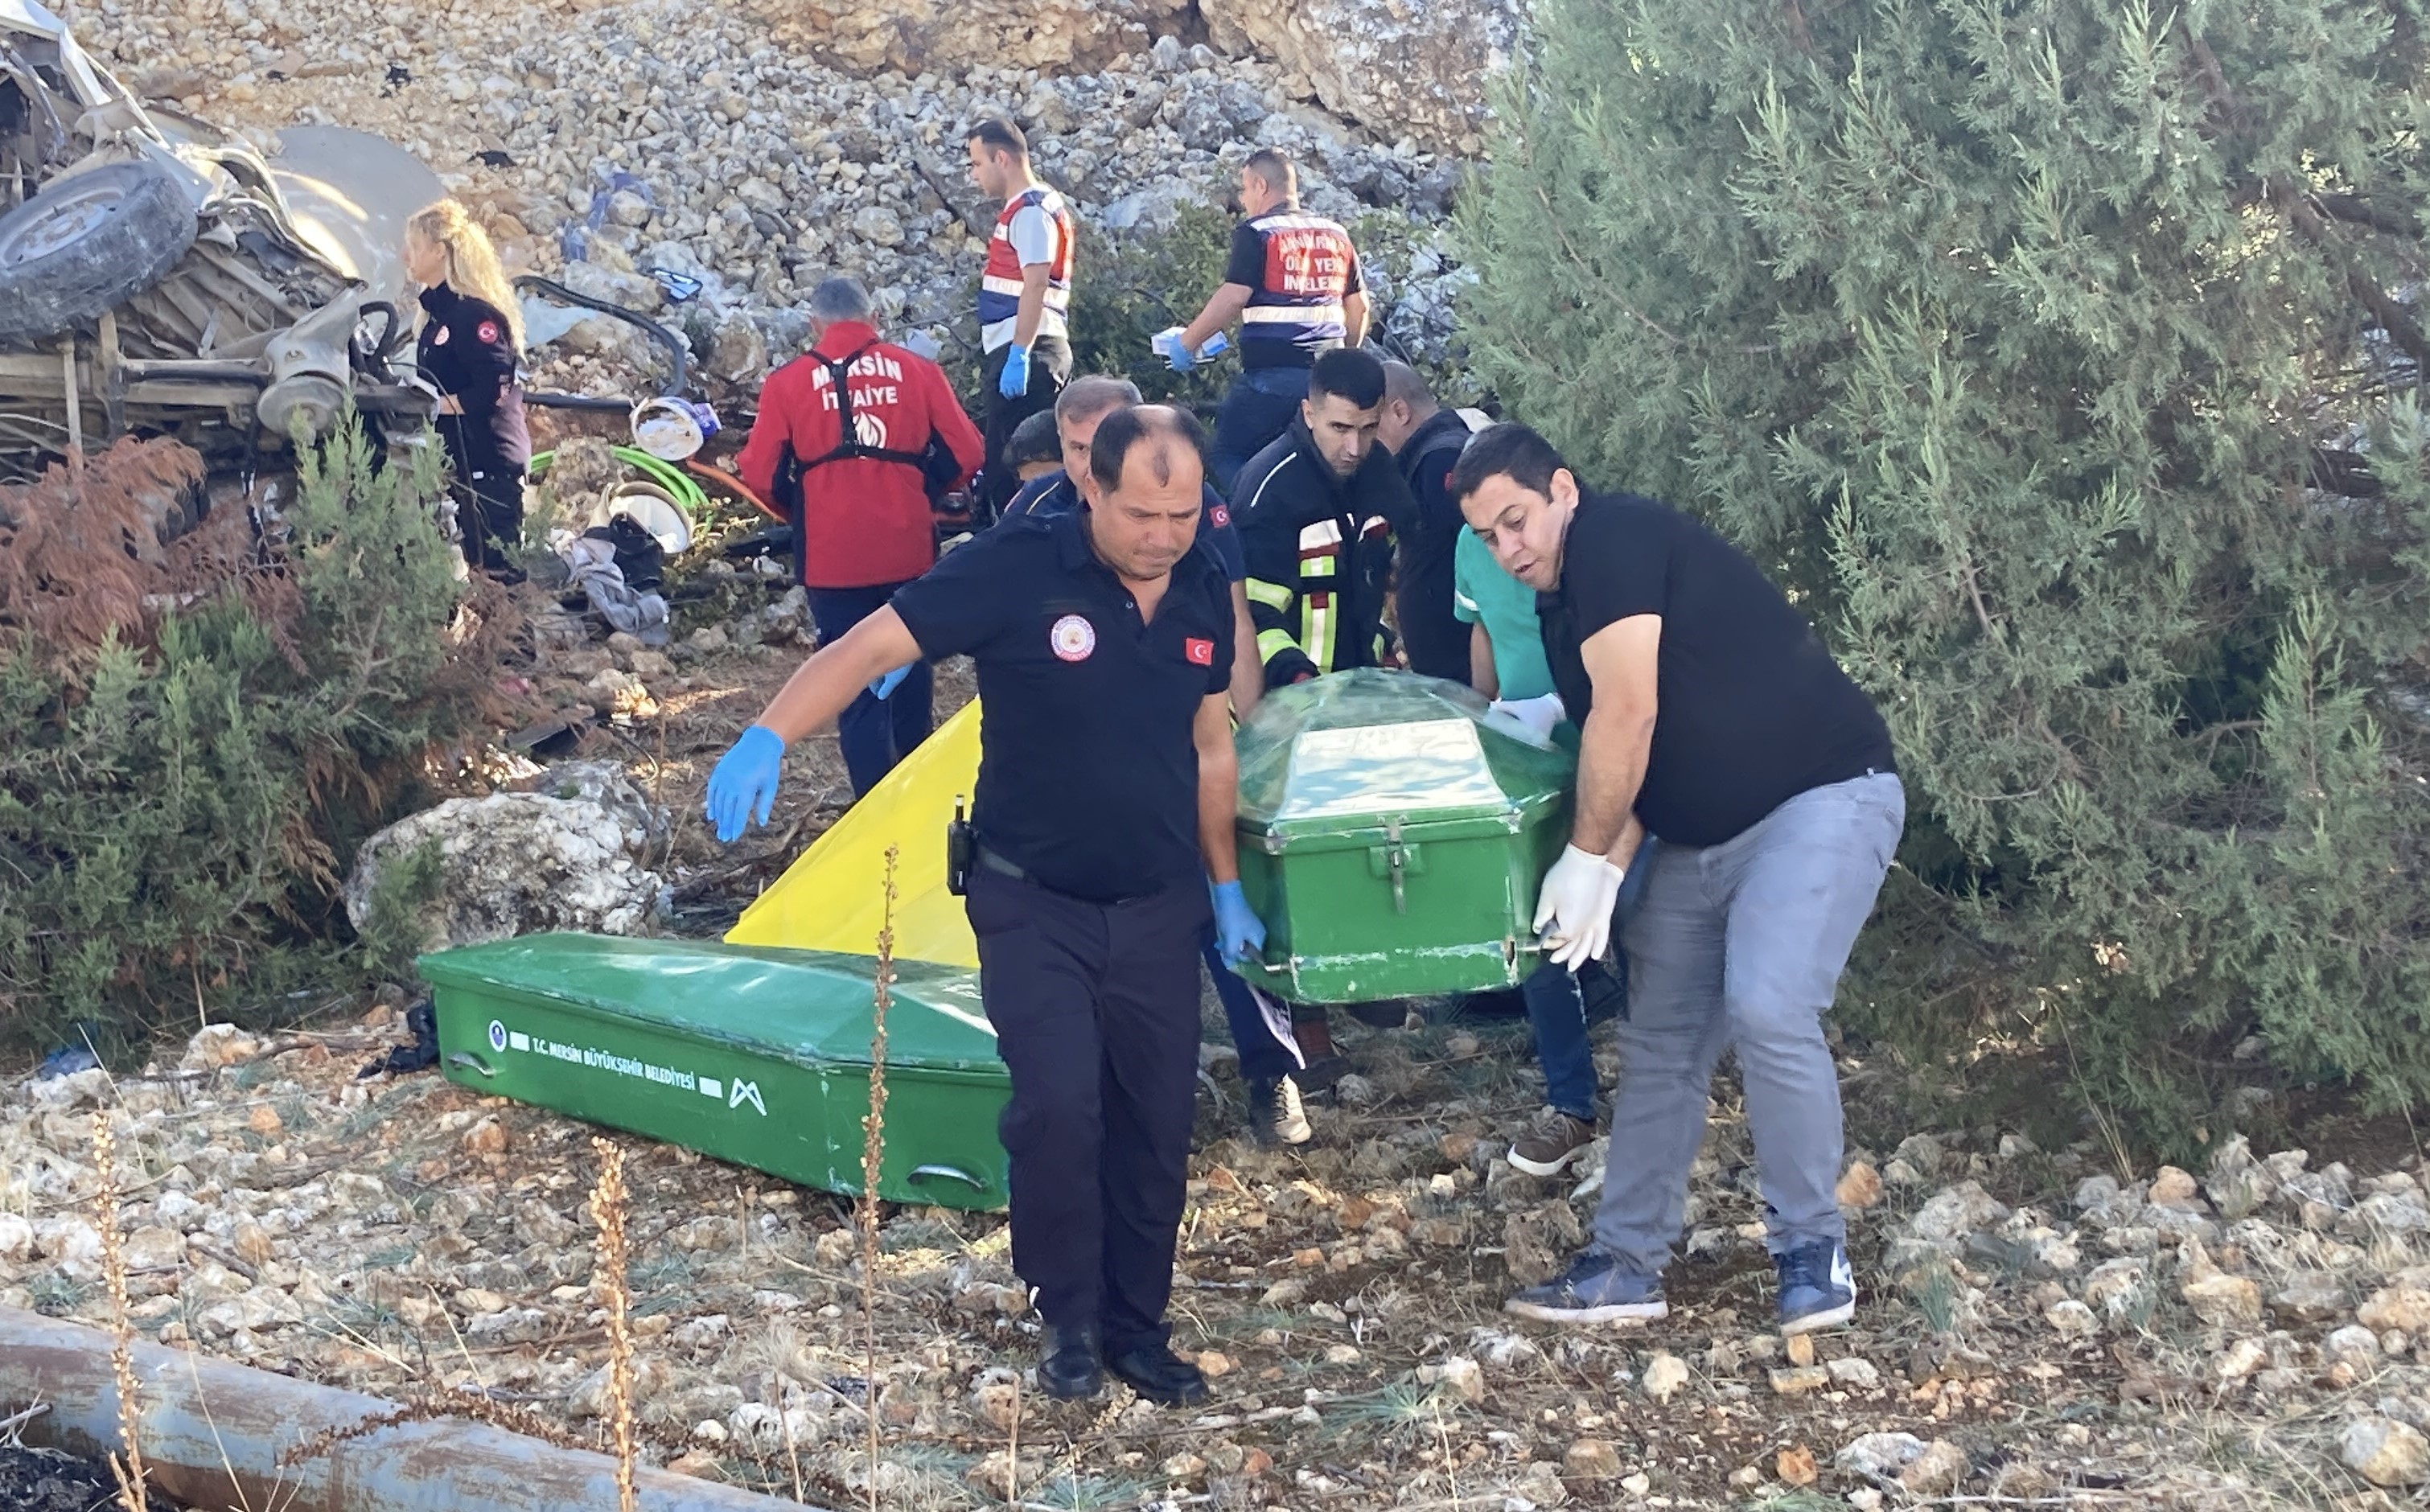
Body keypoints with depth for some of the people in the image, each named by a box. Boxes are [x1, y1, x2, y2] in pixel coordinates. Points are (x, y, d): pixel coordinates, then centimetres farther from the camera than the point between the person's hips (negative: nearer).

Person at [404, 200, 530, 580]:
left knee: (498, 567, -7)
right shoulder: (439, 310, 14)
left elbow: (493, 391, -24)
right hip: (458, 461, 10)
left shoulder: (474, 313, -18)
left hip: (489, 463, -10)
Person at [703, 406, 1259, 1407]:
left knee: (1156, 1123, 7)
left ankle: (1136, 1327, 25)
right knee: (1058, 1106, -17)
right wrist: (769, 737, -37)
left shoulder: (1206, 591, -2)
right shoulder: (1017, 570, -18)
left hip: (1159, 908, 4)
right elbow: (871, 645, -21)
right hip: (1035, 904, -4)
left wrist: (1227, 889, 17)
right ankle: (1069, 1317, 7)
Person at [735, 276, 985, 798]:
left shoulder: (788, 383, -2)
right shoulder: (916, 370, 2)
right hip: (909, 553, 2)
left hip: (833, 559, -2)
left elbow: (760, 475, -4)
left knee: (857, 687, 6)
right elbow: (964, 453, 0)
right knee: (910, 676, 23)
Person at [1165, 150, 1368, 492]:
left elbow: (1232, 298, -16)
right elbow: (1358, 306, 16)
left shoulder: (1256, 233, -5)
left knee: (1229, 456, 4)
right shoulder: (1336, 233, 14)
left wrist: (1187, 343, -6)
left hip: (1272, 374, -6)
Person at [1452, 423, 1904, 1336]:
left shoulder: (1615, 540, -15)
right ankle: (1627, 1264, 17)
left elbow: (1629, 717, -22)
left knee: (1767, 1011, -23)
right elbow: (1628, 760, 10)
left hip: (1821, 798, -10)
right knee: (1659, 1041, 9)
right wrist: (1608, 873, -7)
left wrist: (1586, 858, -14)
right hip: (1701, 838, 10)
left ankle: (1812, 1247, -6)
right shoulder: (1562, 608, 13)